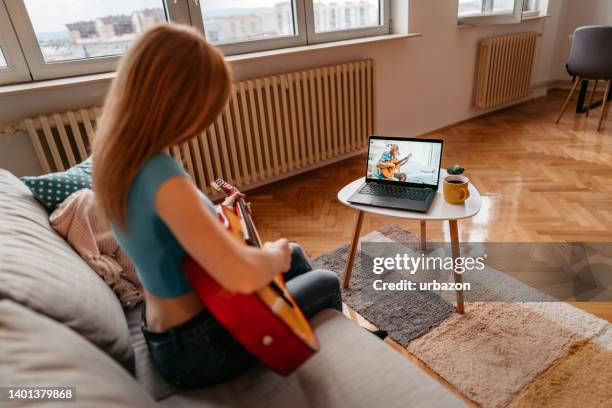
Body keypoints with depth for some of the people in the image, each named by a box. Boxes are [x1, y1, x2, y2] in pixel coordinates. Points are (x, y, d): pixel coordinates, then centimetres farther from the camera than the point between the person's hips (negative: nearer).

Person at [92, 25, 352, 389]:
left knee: (294, 254, 23)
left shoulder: (117, 155, -4)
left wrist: (215, 215, 5)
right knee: (327, 284, 11)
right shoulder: (161, 176, -34)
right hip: (198, 345, -8)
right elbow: (242, 276, -43)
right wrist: (274, 256, -22)